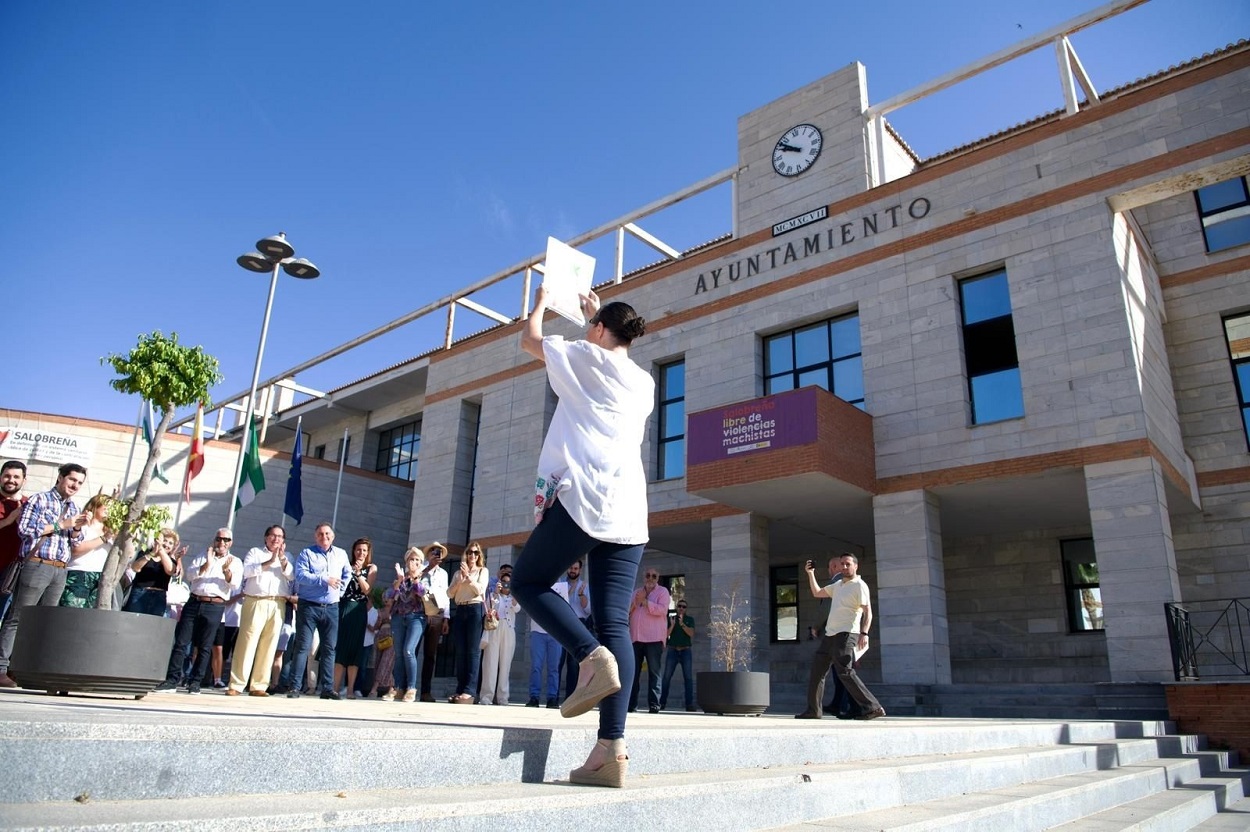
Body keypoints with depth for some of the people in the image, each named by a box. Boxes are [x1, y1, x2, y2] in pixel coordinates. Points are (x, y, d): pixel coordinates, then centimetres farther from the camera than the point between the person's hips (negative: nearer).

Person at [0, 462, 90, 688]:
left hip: (60, 570, 6)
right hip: (37, 565, -6)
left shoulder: (73, 507, 18)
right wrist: (60, 525, -12)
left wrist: (77, 528, -2)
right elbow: (24, 528, -11)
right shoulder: (40, 499, 0)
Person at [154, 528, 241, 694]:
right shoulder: (203, 556, 15)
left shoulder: (235, 562, 8)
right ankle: (172, 680, 5)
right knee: (180, 642, -1)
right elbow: (190, 573, 1)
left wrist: (226, 570, -26)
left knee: (205, 647, 1)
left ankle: (194, 682, 9)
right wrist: (206, 565, -15)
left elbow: (235, 584, -8)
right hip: (194, 602, 2)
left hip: (215, 606, -2)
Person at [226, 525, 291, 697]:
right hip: (255, 603, -2)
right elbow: (247, 571, -4)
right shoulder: (255, 552, 12)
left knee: (269, 646, 1)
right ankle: (236, 685, -4)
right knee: (246, 643, -7)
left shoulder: (287, 557, 19)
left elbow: (292, 575, 3)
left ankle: (258, 686, 4)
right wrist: (269, 562, -11)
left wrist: (282, 559, -9)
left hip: (278, 605, 3)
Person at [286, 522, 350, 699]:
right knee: (303, 647, -5)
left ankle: (327, 688, 9)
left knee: (329, 648, 5)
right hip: (309, 607, -4)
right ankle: (295, 687, -1)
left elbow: (347, 574, 26)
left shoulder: (341, 554, 12)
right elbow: (300, 575, -15)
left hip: (331, 608, 4)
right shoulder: (306, 554, -1)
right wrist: (324, 579, -21)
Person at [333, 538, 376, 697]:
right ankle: (336, 687, -2)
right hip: (342, 608, 2)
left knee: (355, 648, -2)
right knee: (340, 646, -3)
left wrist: (358, 573, -14)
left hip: (358, 611, -2)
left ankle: (350, 689, 0)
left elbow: (367, 590, -5)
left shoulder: (371, 568, 6)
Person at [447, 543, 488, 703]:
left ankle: (469, 691, -18)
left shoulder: (483, 571, 10)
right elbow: (450, 594, 9)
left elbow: (480, 590, -5)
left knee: (473, 650, -11)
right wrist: (459, 581, -6)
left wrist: (468, 576, -10)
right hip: (460, 611, 4)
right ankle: (460, 689, 2)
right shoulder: (458, 572, 20)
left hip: (476, 609, -4)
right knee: (460, 651, 0)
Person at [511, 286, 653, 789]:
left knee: (528, 582, 10)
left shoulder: (585, 358, 8)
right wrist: (599, 312, 56)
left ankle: (592, 657, -14)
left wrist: (540, 301, 43)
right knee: (615, 622, -1)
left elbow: (528, 338, 24)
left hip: (582, 496, -6)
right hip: (630, 508, 6)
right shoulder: (644, 382, 24)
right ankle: (611, 748, -11)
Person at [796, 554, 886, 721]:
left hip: (845, 635, -9)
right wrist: (811, 573, 20)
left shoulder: (859, 585, -6)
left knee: (845, 672, -20)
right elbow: (817, 593, 31)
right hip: (830, 635, 9)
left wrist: (864, 633, -29)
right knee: (816, 671, 10)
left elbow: (868, 611, -15)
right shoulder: (838, 585, 20)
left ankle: (873, 707, -16)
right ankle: (813, 710, 17)